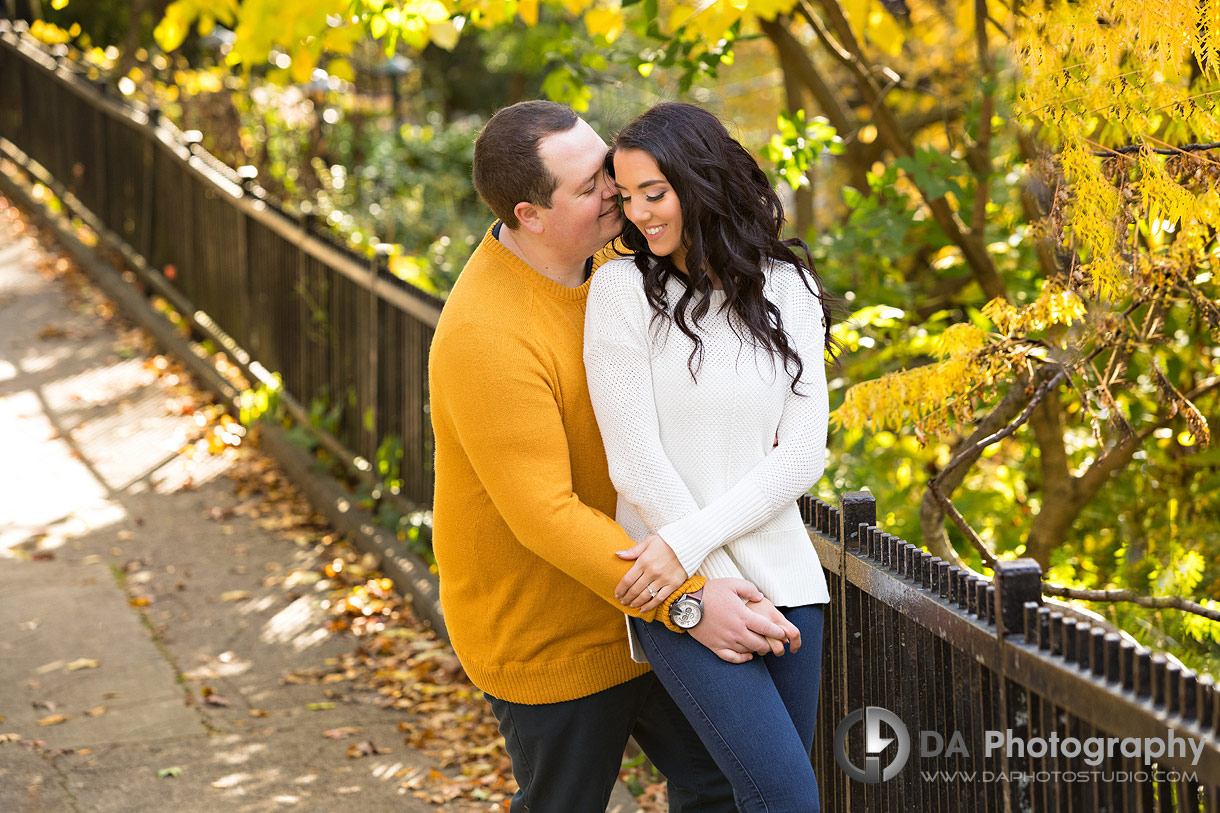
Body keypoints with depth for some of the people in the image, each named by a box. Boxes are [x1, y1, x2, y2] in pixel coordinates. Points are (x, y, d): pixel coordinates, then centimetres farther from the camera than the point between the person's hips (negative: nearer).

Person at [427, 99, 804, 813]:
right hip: (545, 635, -8)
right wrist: (684, 602, -34)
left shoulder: (602, 256, -2)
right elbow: (544, 514, -31)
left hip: (635, 592, 8)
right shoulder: (485, 338, -30)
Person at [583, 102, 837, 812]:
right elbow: (636, 463, -9)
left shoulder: (789, 293, 5)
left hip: (785, 577, 4)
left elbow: (803, 457, -2)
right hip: (681, 593, -4)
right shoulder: (623, 288, -4)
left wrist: (690, 542, -15)